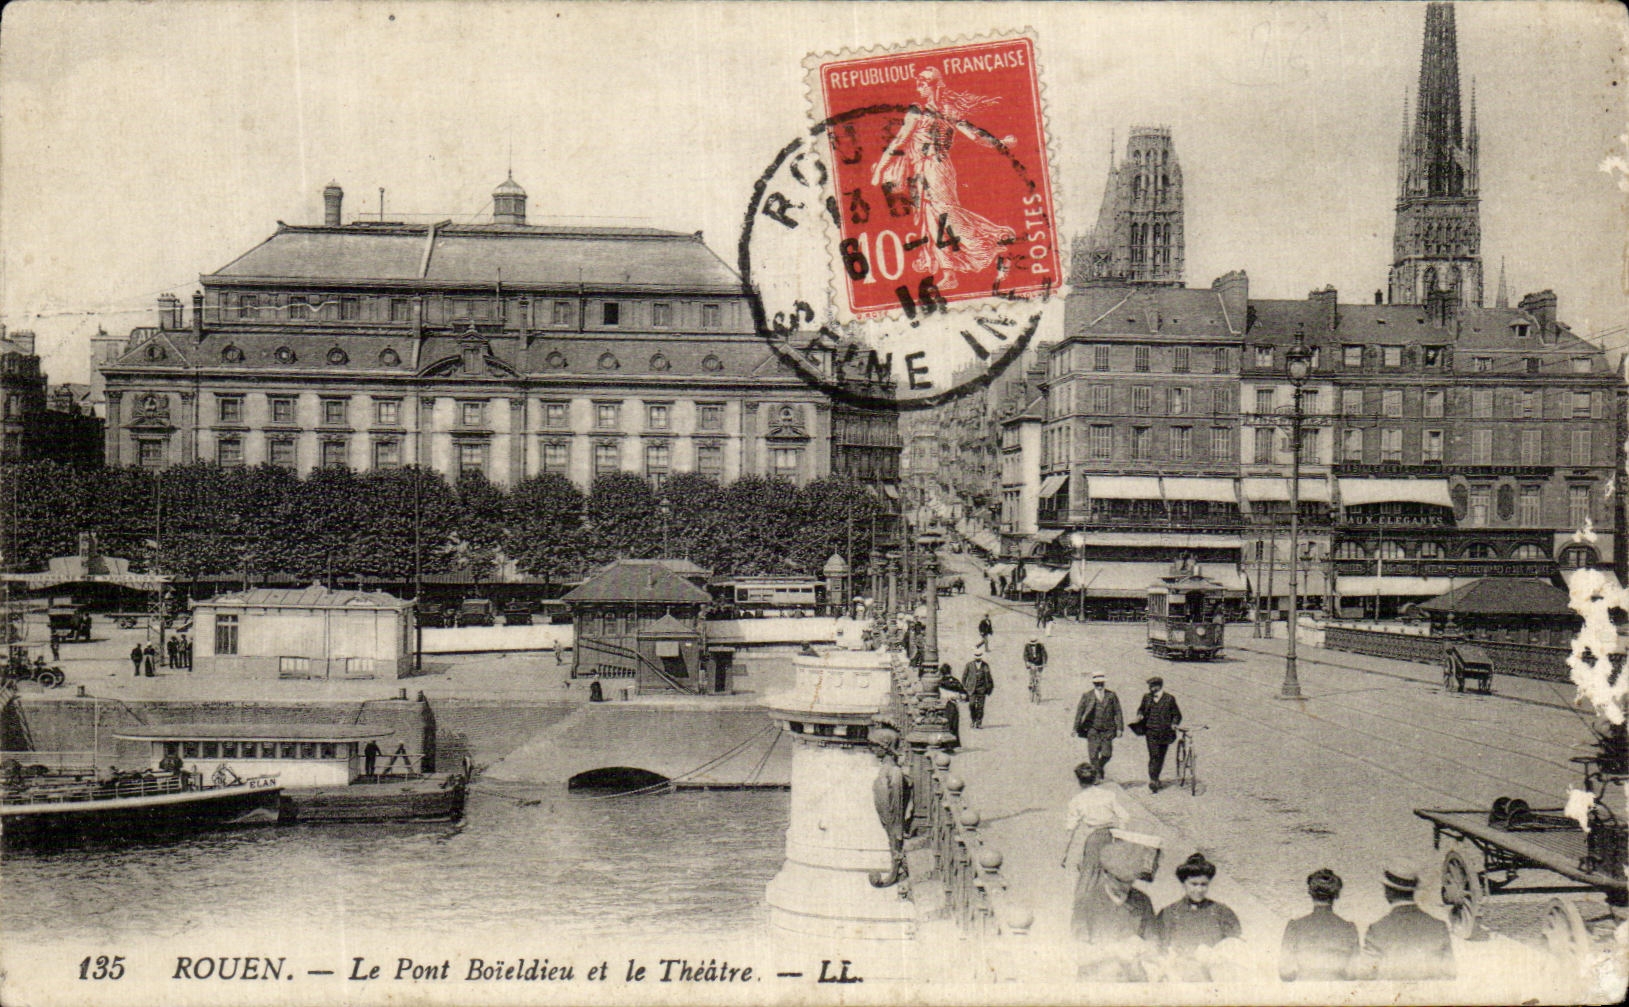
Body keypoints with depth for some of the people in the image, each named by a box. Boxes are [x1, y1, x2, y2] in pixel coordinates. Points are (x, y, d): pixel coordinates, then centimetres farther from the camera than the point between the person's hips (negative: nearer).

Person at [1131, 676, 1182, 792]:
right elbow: (1141, 709, 23)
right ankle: (1152, 780, -17)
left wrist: (1173, 724, -7)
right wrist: (1140, 716, 2)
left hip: (1164, 733, 1)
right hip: (1151, 731, -1)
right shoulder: (1147, 698, 8)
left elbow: (1177, 715, 10)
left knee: (1161, 757, 9)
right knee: (1154, 756, -13)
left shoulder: (1169, 699, 3)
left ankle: (1156, 779, 26)